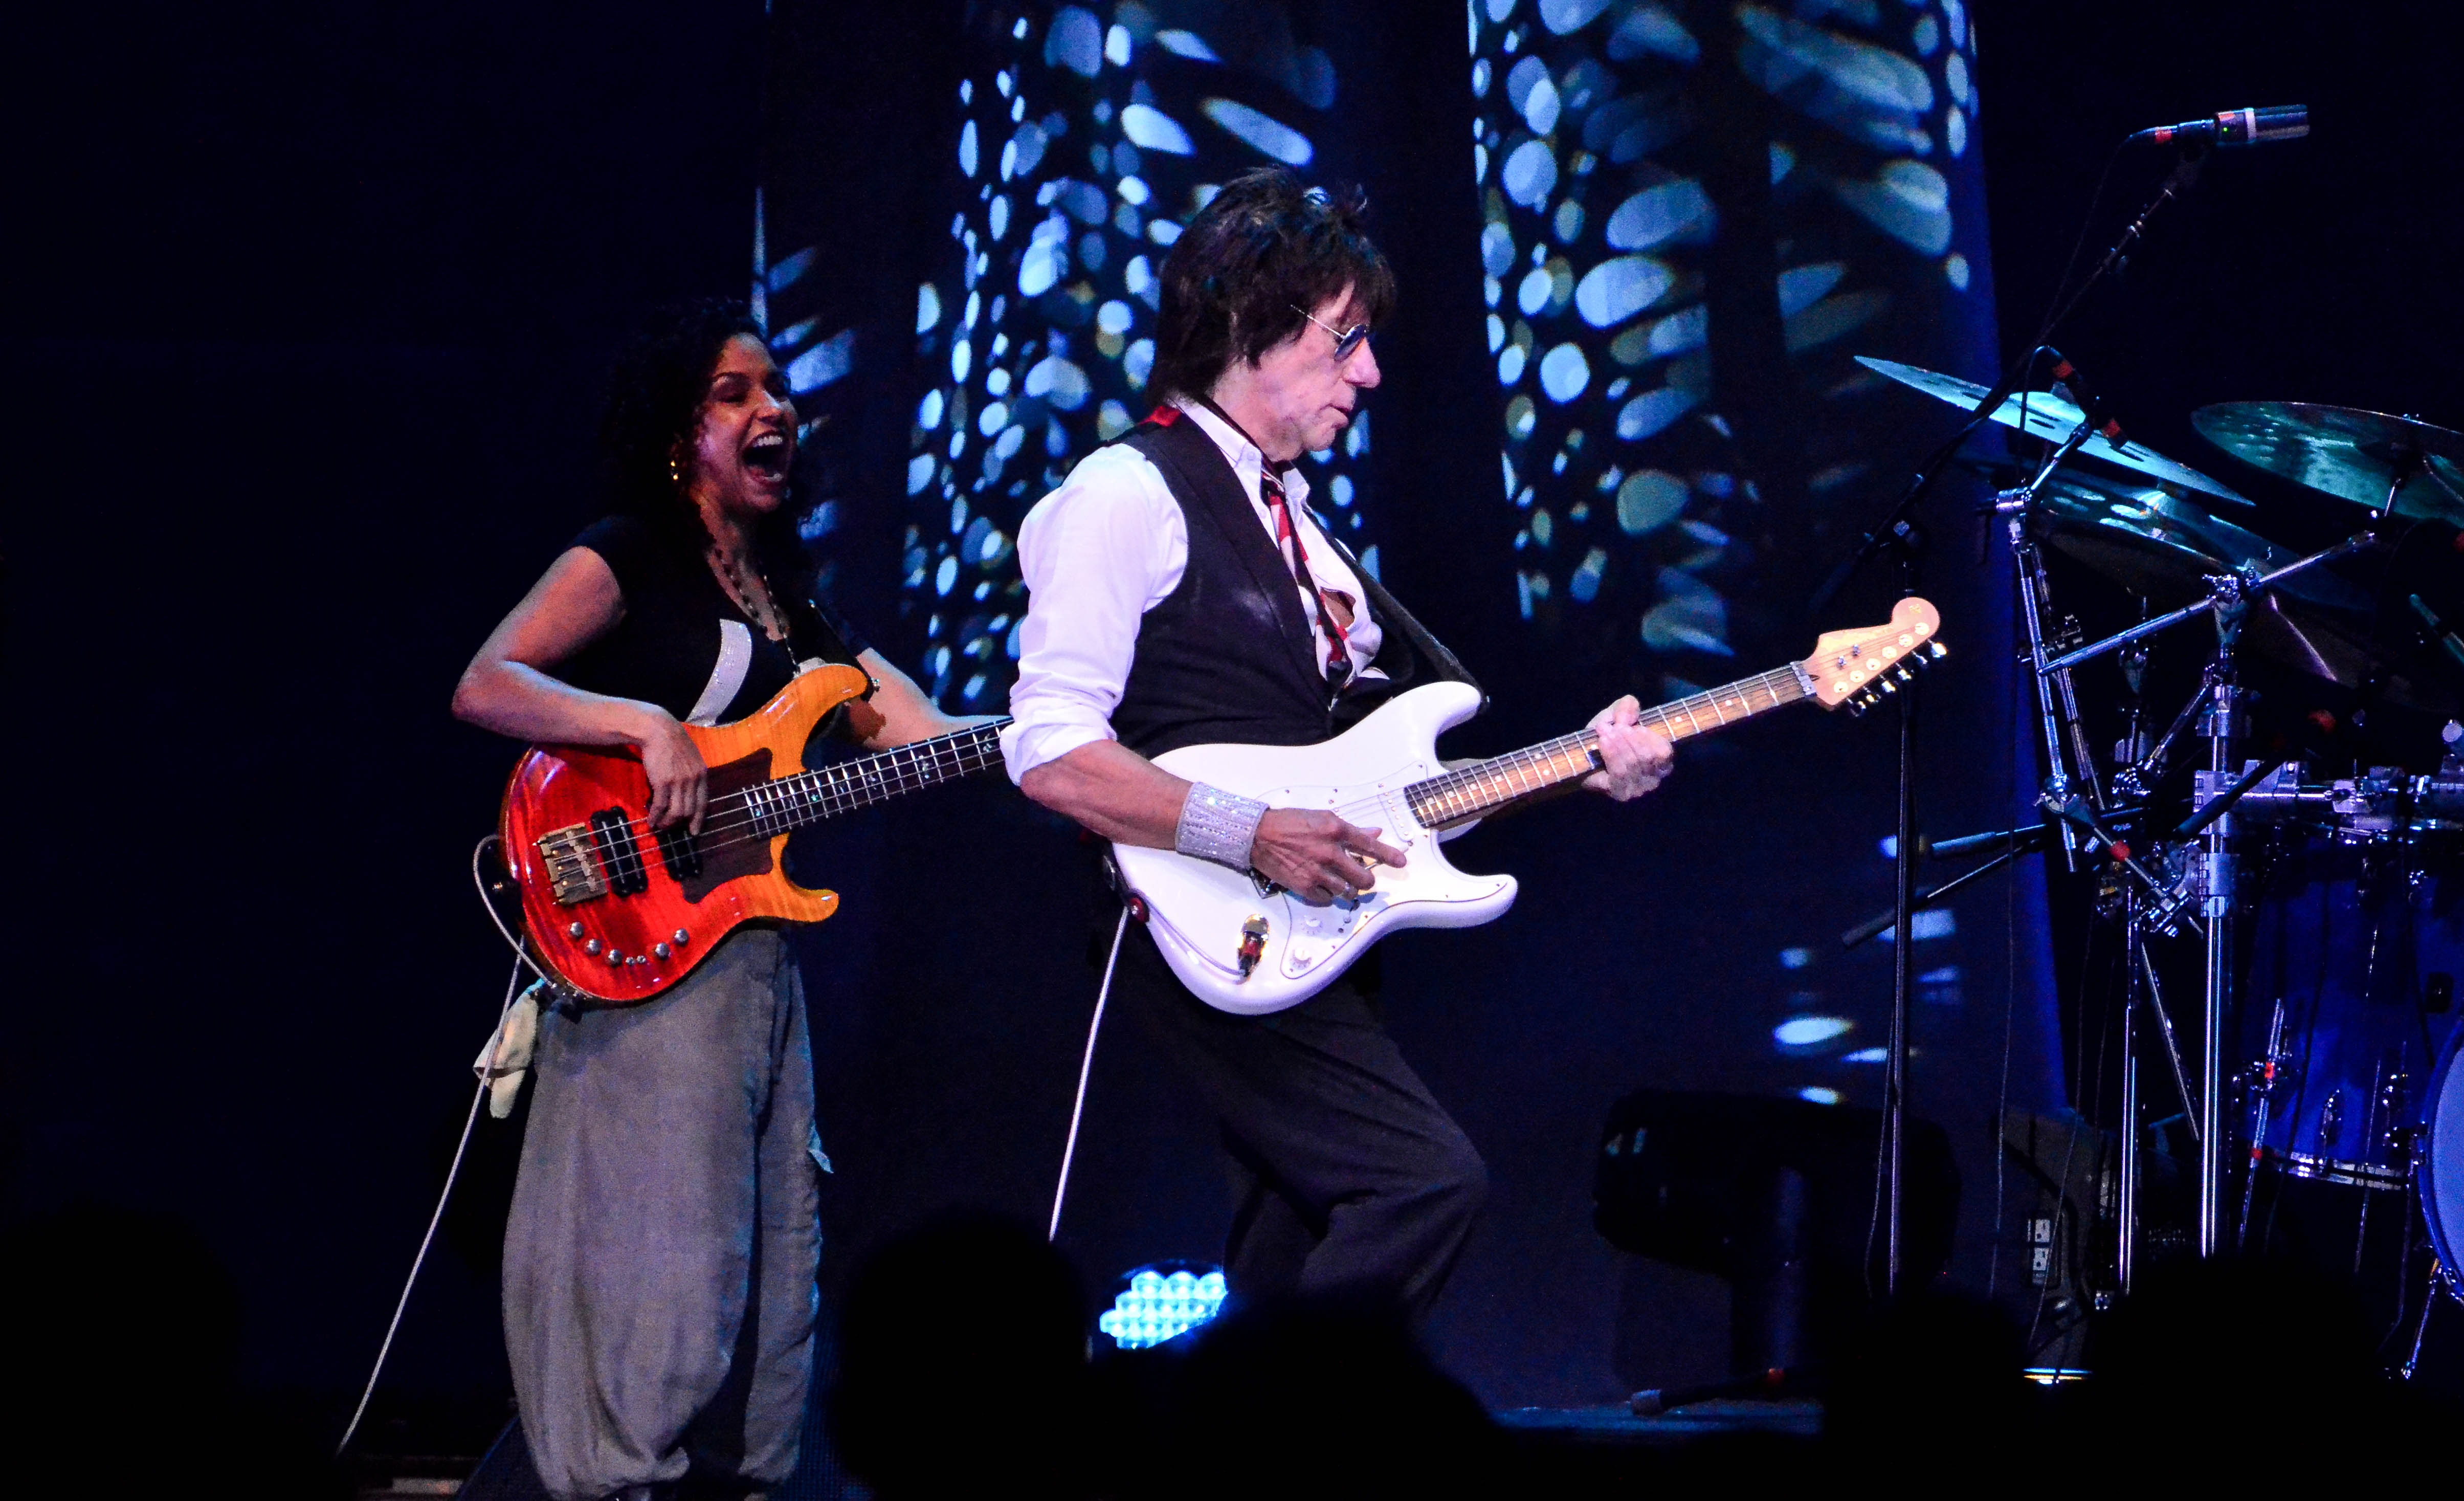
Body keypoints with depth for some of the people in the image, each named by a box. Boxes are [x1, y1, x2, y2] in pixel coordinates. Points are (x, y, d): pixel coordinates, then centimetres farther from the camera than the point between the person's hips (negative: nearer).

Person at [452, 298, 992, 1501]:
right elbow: (483, 690, -14)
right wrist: (647, 723, -23)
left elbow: (914, 737, 13)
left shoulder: (785, 594, 19)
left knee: (773, 1260, 9)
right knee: (668, 1262, -10)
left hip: (763, 964, 8)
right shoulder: (625, 562, -2)